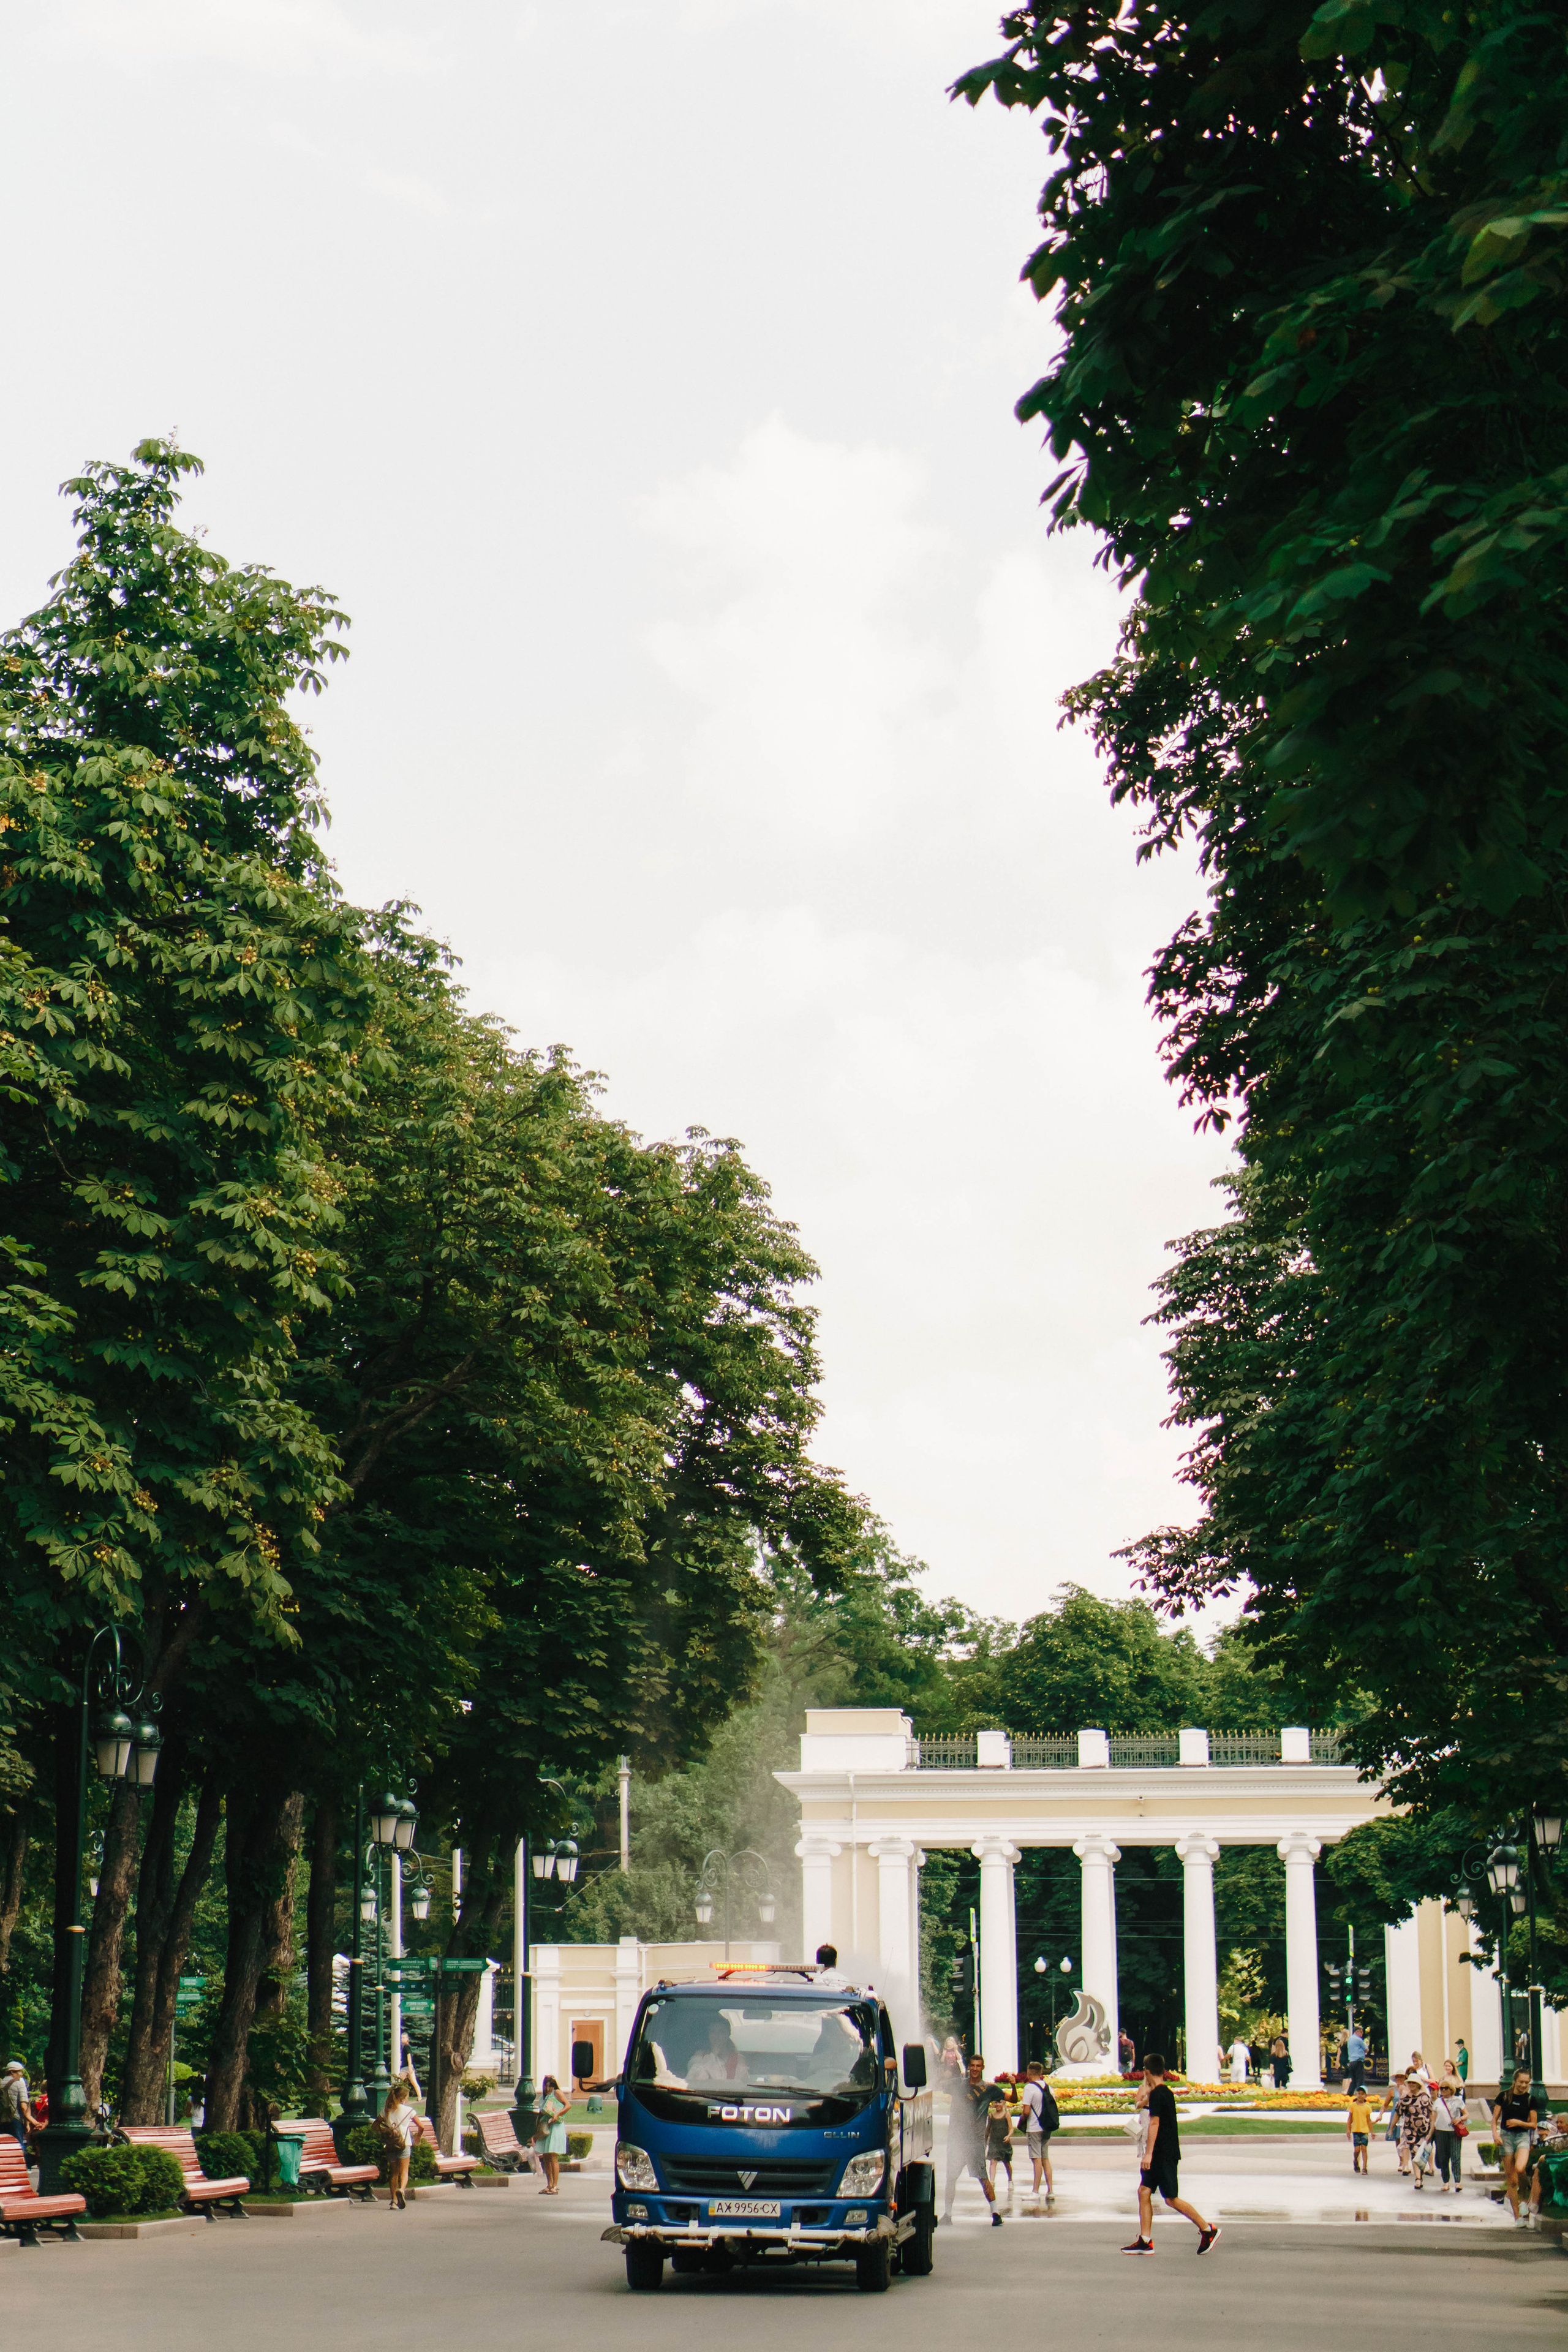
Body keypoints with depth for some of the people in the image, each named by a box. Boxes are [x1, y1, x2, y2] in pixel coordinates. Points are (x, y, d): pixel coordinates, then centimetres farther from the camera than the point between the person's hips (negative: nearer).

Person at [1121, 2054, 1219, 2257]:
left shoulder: (1157, 2094, -16)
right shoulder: (1167, 2092, 14)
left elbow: (1155, 2123, -22)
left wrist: (1149, 2153, -24)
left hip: (1164, 2154, -10)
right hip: (1160, 2155, 10)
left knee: (1171, 2199, -5)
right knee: (1144, 2192, 6)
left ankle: (1208, 2229, 3)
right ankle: (1145, 2241, 5)